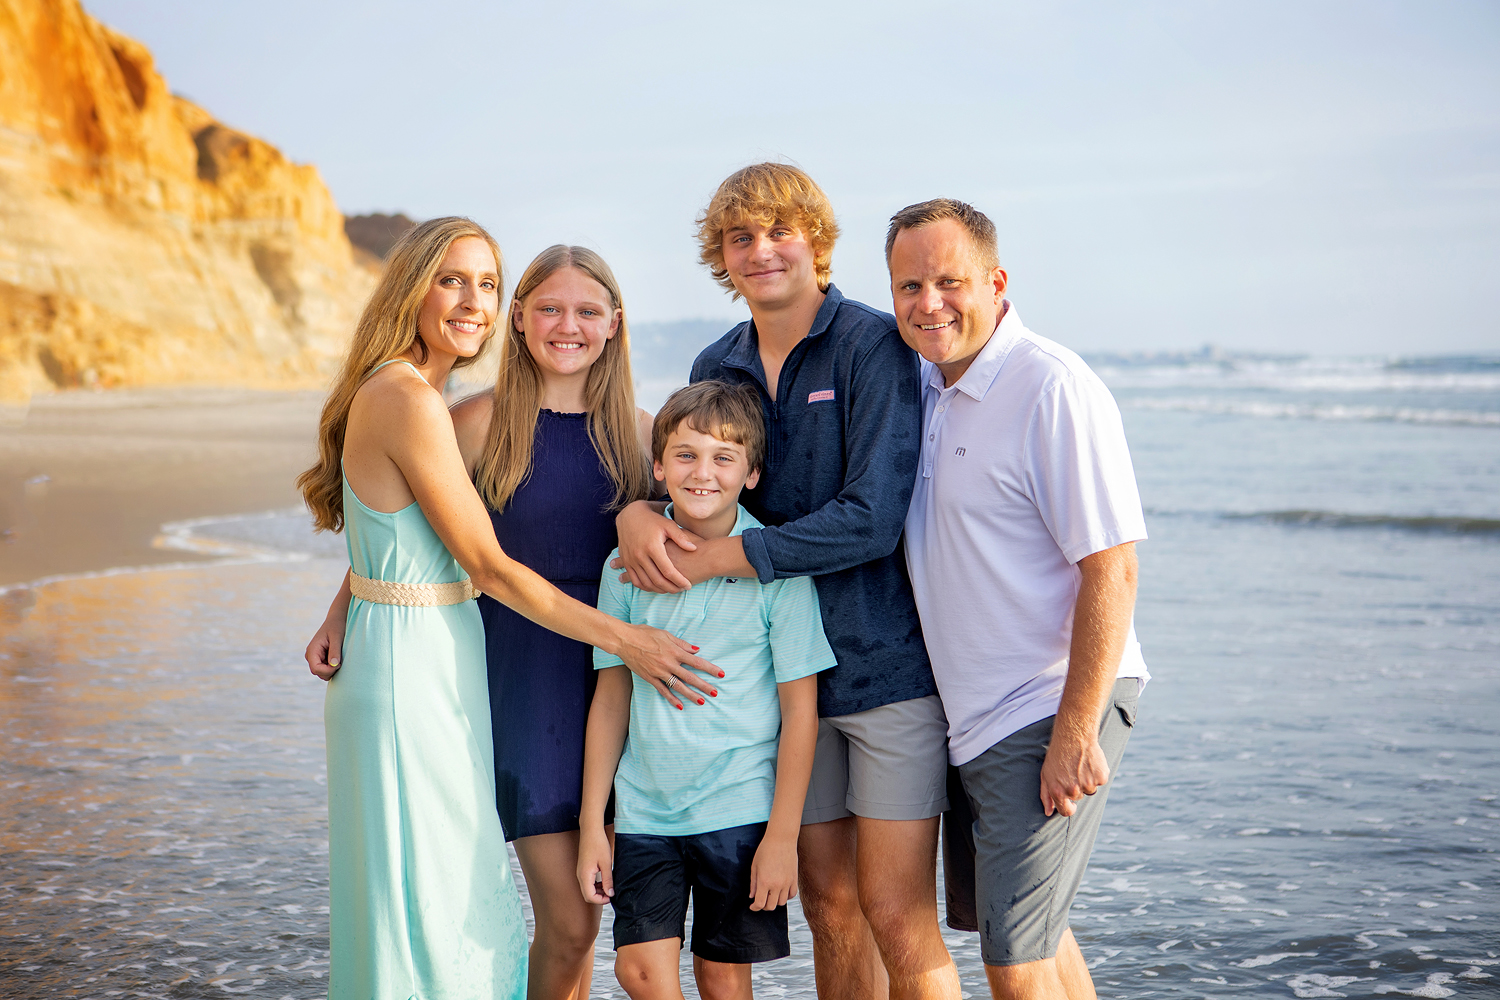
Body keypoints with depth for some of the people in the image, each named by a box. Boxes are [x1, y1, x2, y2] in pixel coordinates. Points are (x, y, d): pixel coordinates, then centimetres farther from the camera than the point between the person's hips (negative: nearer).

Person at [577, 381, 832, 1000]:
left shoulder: (775, 567, -8)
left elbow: (800, 710, -6)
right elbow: (611, 698, 7)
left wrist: (783, 835, -9)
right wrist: (592, 826, 5)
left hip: (741, 809, -2)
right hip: (644, 809, 2)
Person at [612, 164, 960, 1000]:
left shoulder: (876, 346, -10)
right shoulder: (718, 367, 9)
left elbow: (872, 517, -18)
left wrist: (720, 557, -17)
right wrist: (636, 511, -11)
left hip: (890, 661, -5)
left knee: (897, 916, -5)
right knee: (830, 906, 12)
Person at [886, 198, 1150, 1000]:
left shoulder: (1052, 388, -17)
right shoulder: (922, 385, 8)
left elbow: (1111, 572, -20)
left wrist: (1076, 735, -22)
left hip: (1051, 717, -9)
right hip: (969, 721, 9)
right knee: (1029, 934, 18)